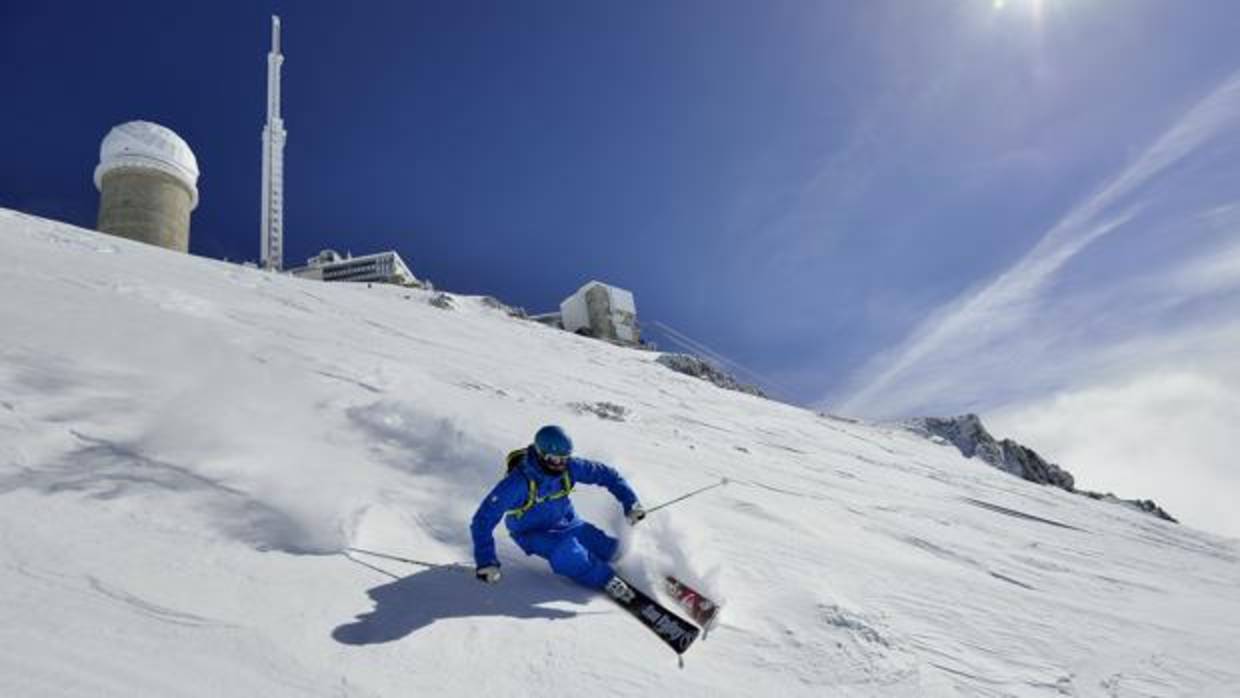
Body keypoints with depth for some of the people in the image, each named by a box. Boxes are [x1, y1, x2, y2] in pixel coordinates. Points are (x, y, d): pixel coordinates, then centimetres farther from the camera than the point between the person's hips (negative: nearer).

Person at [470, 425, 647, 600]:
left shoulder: (569, 467, -19)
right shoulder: (518, 482, -31)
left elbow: (605, 474, -6)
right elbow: (484, 520, -30)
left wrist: (630, 502, -13)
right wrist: (486, 561, -36)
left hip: (566, 522, 4)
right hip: (533, 533, -4)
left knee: (609, 549, -12)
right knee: (567, 553, -34)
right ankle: (607, 580, -14)